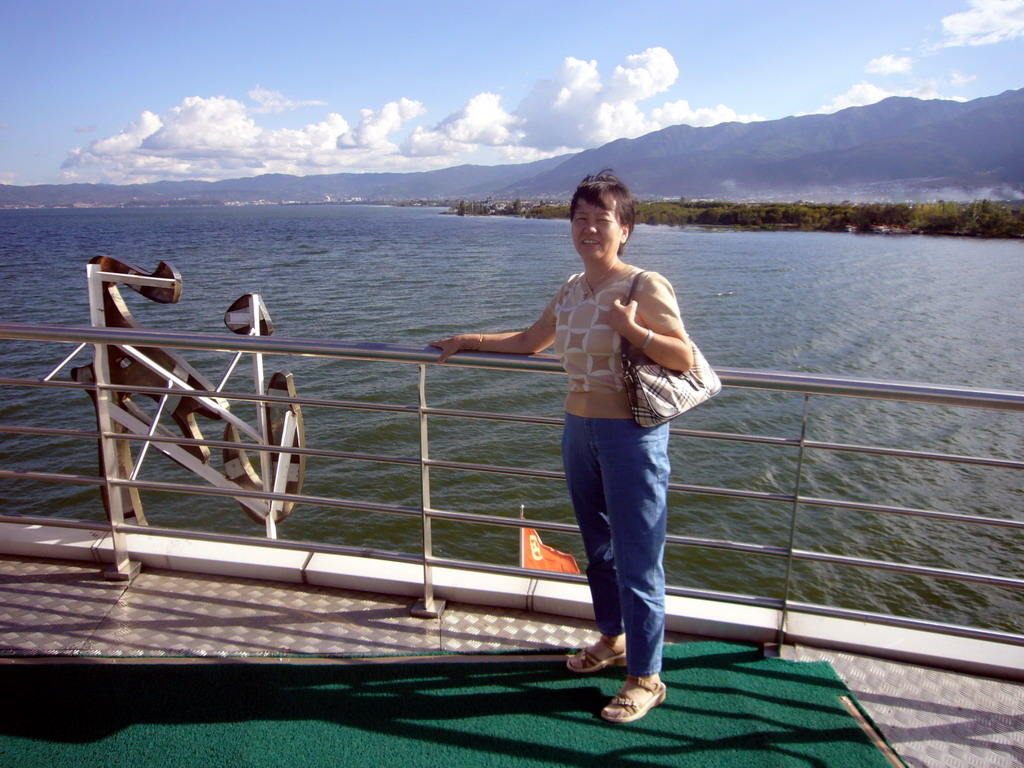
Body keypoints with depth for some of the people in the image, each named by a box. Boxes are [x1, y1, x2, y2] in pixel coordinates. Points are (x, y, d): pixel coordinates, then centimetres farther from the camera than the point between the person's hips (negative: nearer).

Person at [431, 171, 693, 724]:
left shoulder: (645, 288, -11)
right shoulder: (571, 290, 10)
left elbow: (685, 357, -15)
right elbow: (529, 342, 22)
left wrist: (632, 328, -26)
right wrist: (467, 341, 22)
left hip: (631, 435, -7)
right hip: (579, 429, 7)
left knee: (637, 558, 1)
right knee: (598, 548, 19)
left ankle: (646, 677, 16)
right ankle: (613, 638, 39)